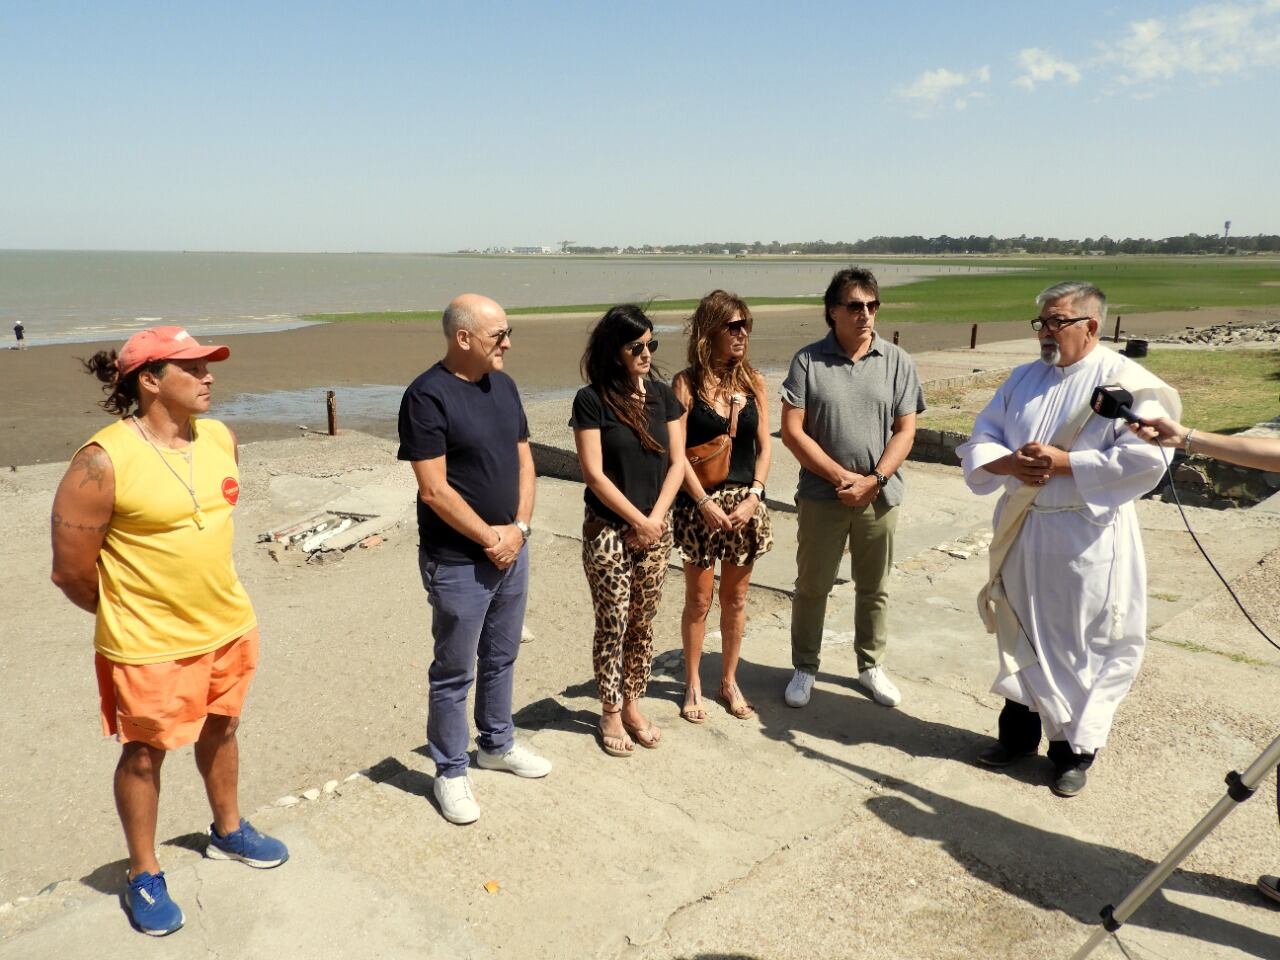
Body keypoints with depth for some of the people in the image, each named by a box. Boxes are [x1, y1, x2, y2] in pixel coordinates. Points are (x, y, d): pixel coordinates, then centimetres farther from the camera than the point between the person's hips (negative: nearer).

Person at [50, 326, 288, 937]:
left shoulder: (221, 439, -2)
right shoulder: (103, 462, -22)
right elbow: (71, 571, -15)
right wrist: (129, 614, 0)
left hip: (229, 624, 6)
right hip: (148, 645, -6)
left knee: (220, 729, 22)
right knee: (145, 753, 12)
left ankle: (228, 831, 45)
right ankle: (144, 876, 33)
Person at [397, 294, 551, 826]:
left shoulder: (503, 386, 6)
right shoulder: (427, 396, -17)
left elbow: (524, 461, 9)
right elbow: (434, 489, -20)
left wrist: (518, 528, -5)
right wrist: (490, 537, -14)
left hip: (511, 551, 7)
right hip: (457, 562, -7)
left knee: (501, 657, 21)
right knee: (454, 672, 7)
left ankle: (496, 743, 40)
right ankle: (450, 771, 23)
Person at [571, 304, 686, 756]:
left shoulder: (663, 395, 4)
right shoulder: (591, 400, -10)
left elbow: (676, 463, 3)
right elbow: (594, 474, -13)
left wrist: (655, 519, -8)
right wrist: (638, 520, -11)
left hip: (655, 528, 4)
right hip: (608, 529, -4)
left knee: (642, 623, 12)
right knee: (612, 625, 3)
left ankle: (632, 705, 28)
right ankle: (610, 713, 20)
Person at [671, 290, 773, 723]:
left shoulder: (753, 382, 4)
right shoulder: (686, 383, -7)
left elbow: (764, 447, 4)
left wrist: (753, 496, -8)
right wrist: (705, 503, -15)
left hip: (745, 504, 3)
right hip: (698, 504, -3)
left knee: (735, 598, 13)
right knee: (699, 600, 8)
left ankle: (729, 680, 28)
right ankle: (692, 683, 25)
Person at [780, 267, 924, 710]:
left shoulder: (897, 362, -1)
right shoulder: (808, 361, -6)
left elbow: (905, 430, -1)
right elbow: (792, 431, -9)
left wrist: (874, 480, -14)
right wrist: (842, 477, -15)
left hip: (880, 497, 2)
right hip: (821, 496, -1)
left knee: (874, 588, 15)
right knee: (812, 586, 10)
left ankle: (871, 666, 32)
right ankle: (804, 668, 26)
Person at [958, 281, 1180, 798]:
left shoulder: (1125, 382, -10)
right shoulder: (1022, 379, 8)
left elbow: (1147, 458, -20)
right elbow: (980, 442, 6)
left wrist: (1065, 463, -20)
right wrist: (1007, 463, -16)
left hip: (1086, 537, -6)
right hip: (1022, 531, 6)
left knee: (1081, 645, 5)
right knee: (1020, 635, 17)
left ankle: (1076, 747, 23)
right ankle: (1019, 731, 35)